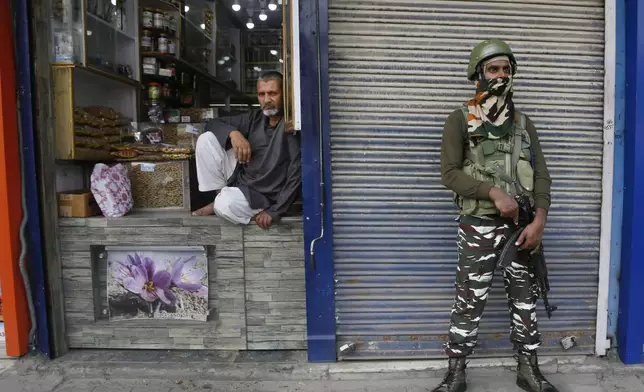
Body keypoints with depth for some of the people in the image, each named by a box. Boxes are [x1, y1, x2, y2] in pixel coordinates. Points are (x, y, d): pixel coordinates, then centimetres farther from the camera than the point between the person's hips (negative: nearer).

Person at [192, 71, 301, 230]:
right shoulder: (255, 117, -1)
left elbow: (296, 175, -23)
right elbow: (213, 123, 5)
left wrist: (275, 211, -24)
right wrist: (233, 133, -18)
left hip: (262, 195, -6)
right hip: (239, 176, 6)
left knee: (225, 205, -35)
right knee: (206, 139, -7)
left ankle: (221, 200, 3)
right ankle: (221, 194, 1)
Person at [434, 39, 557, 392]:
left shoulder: (523, 123, 11)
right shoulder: (460, 121, -2)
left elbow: (541, 175, 5)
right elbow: (449, 173, -12)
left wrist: (539, 222, -8)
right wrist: (495, 192, -20)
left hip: (520, 226, 5)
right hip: (479, 227, -4)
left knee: (525, 298, 13)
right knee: (469, 302, 2)